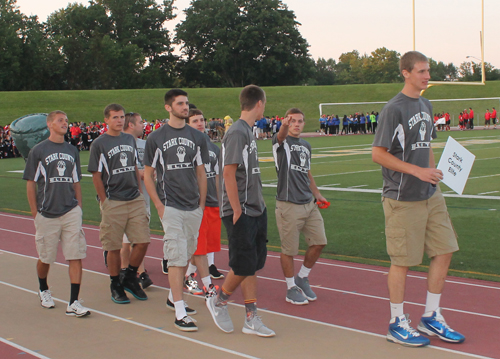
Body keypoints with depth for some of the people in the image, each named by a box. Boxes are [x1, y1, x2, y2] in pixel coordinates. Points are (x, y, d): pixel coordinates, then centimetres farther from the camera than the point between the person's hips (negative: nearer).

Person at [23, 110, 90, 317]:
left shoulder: (72, 151, 12)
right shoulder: (38, 151, -1)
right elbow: (30, 184, 0)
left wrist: (78, 208, 10)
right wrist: (35, 213, -4)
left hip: (71, 213, 3)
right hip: (47, 213, -3)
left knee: (76, 257, -6)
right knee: (45, 257, 10)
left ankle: (73, 303, -4)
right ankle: (43, 290, 37)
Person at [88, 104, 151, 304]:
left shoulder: (130, 140, 13)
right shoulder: (99, 144, -4)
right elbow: (96, 175, -4)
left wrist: (139, 190, 12)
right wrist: (104, 201, -8)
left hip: (135, 200, 5)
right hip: (113, 203, -5)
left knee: (142, 241, -1)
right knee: (114, 247, 1)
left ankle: (130, 278, 18)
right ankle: (116, 286, 16)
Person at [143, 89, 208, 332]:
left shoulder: (197, 137, 10)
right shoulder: (156, 138, -1)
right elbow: (148, 175, 2)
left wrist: (202, 204, 9)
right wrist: (159, 205, -7)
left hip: (194, 207, 5)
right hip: (170, 207, -5)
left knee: (186, 255, 13)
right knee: (177, 256, -10)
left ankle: (173, 297, 32)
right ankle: (179, 314, -10)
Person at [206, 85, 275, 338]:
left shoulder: (248, 131, 14)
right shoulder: (237, 132, -15)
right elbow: (228, 173, -19)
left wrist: (258, 201, 15)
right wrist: (237, 210, -18)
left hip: (255, 211, 9)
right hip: (241, 213, -9)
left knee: (253, 265, 9)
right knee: (244, 266, -4)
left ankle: (251, 319, 14)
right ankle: (218, 301, 20)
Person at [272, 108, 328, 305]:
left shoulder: (306, 146, 18)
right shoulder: (282, 142, -4)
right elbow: (281, 136, -30)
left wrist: (317, 194, 24)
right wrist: (284, 125, -52)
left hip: (309, 203, 7)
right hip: (289, 205, -7)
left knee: (319, 242, 4)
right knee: (289, 250, 0)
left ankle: (302, 278, 25)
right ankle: (291, 289, 16)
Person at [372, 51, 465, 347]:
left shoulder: (426, 105, 13)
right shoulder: (394, 109, -12)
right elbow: (378, 154, -15)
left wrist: (434, 175, 11)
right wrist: (418, 171, -19)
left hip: (431, 196, 8)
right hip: (403, 199, -8)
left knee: (444, 251, 8)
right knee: (403, 261, 0)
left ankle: (431, 318, 23)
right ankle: (397, 324, 15)